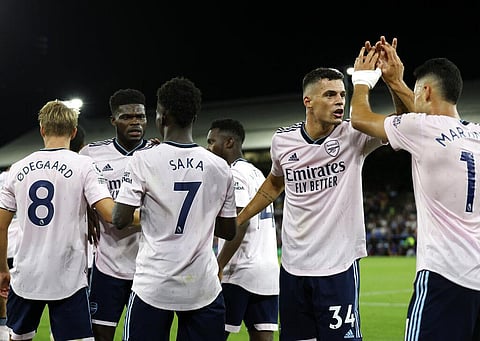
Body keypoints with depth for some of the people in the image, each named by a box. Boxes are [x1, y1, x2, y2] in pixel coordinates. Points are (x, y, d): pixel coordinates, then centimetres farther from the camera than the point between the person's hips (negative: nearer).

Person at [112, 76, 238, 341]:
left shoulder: (143, 161, -7)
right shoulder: (220, 167, 3)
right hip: (204, 287, 3)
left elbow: (120, 220, -7)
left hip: (154, 287, -2)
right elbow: (229, 232, 11)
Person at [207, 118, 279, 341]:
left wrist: (217, 267, -18)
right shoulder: (257, 173, 19)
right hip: (269, 270, 9)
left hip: (241, 271, -9)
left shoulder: (234, 175, -9)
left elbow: (239, 225, -18)